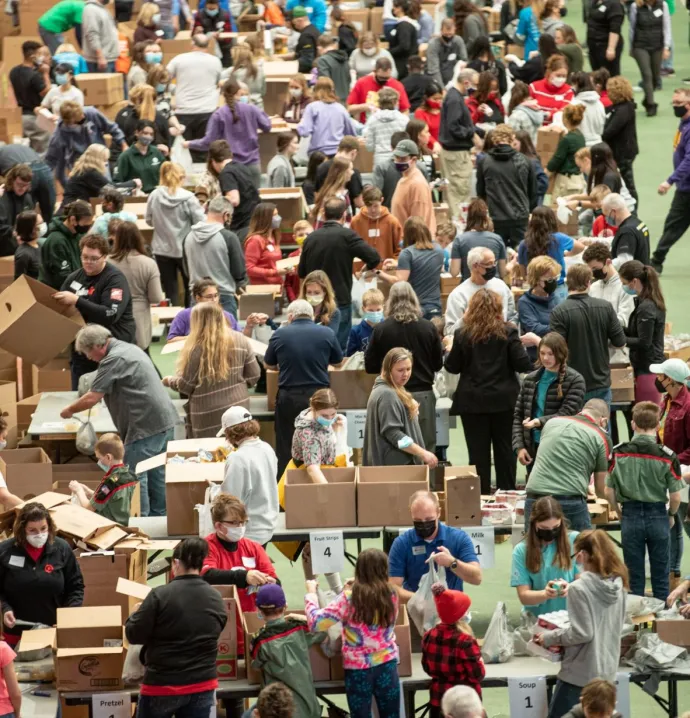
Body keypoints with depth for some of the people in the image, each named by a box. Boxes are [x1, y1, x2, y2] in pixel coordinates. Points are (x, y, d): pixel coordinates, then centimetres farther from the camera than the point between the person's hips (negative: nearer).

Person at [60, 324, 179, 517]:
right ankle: (159, 517, 23)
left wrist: (69, 410, 0)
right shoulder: (128, 348, 18)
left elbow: (91, 398, -14)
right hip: (164, 419, 10)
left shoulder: (113, 360, -14)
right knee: (157, 474, 16)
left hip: (146, 425, -10)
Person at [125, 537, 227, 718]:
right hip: (203, 685, 4)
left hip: (162, 685, -4)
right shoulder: (216, 599, 1)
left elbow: (134, 635, -10)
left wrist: (134, 615, 10)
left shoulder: (160, 595, -15)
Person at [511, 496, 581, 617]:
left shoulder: (575, 540, 3)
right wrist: (545, 594, -20)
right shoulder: (522, 550, 2)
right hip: (537, 619, 1)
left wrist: (571, 589, -20)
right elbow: (524, 596, 0)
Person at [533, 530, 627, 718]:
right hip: (608, 670, 7)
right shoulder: (618, 585, 4)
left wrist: (549, 638, -6)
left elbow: (582, 633, -18)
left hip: (580, 673, -7)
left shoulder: (579, 588, -17)